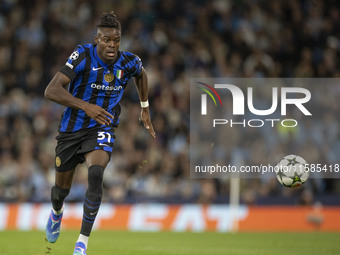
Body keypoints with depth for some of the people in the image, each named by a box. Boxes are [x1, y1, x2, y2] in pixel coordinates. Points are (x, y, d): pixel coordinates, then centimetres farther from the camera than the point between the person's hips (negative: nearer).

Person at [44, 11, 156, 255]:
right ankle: (57, 212, 55)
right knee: (62, 189, 15)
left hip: (102, 130, 0)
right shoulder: (83, 56, -21)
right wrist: (86, 106, -40)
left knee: (96, 175, -29)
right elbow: (51, 90, -29)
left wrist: (145, 109, 21)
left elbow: (141, 74, 18)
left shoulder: (129, 62, -10)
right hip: (72, 129, 0)